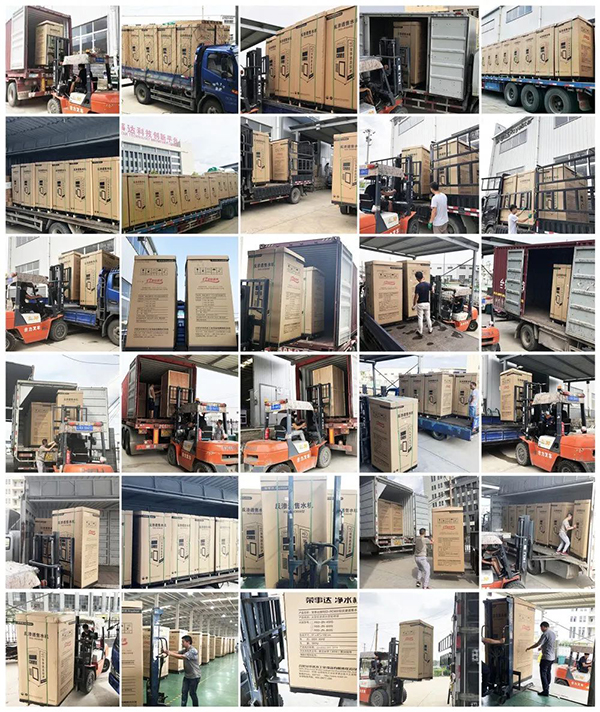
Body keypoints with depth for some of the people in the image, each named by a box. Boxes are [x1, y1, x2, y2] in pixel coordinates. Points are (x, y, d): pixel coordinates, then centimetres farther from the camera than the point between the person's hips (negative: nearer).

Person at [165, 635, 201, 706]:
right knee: (184, 692, 6)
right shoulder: (184, 650, 4)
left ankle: (195, 706, 19)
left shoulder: (193, 651, -25)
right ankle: (183, 706, 13)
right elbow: (177, 653, -4)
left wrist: (170, 653, -31)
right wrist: (168, 651, -21)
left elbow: (181, 657, -32)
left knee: (192, 693, 4)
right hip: (187, 676, 8)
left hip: (194, 676, -8)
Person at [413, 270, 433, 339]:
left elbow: (416, 297, -17)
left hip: (420, 304, -5)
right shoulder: (428, 284, -3)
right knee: (428, 317, 18)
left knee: (420, 319, 1)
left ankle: (420, 333, 4)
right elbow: (431, 293, 13)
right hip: (427, 303, 5)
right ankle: (430, 330, 29)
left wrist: (414, 305, -8)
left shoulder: (417, 286, -18)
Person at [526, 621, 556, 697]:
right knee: (548, 673, 18)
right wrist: (542, 647, 33)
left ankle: (546, 691, -3)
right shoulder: (553, 633, 9)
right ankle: (547, 688, 26)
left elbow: (538, 644, -18)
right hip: (552, 657, 9)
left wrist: (529, 648, -4)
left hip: (546, 657, -9)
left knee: (543, 674, -2)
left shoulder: (545, 634, -19)